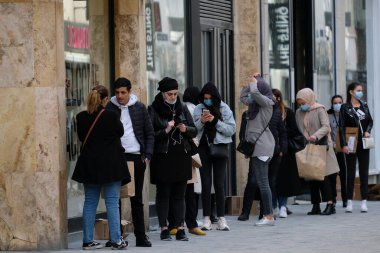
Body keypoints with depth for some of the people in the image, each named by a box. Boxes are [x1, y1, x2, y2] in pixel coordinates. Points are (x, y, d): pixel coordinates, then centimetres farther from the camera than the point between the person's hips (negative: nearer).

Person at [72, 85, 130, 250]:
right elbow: (120, 132, 3)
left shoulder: (81, 117, -3)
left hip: (89, 165, 3)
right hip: (111, 164, -3)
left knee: (90, 202, 9)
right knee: (112, 203, 1)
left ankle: (88, 240, 9)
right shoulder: (111, 116, -14)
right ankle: (116, 240, 1)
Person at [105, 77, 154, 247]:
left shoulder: (140, 108, 8)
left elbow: (149, 133, 10)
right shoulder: (109, 108, 3)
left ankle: (141, 237, 8)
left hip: (136, 158, 1)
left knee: (137, 199, 5)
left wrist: (147, 155, 1)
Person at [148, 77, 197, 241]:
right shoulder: (153, 110, -3)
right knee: (163, 194, 2)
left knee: (180, 194, 4)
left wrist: (185, 129, -9)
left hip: (182, 157, 3)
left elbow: (194, 131, 11)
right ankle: (164, 229, 7)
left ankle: (180, 228, 6)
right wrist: (165, 131, -19)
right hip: (162, 158, -3)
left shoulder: (182, 108, 9)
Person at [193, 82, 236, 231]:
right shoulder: (198, 109, 4)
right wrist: (201, 121, -17)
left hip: (219, 147, -1)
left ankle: (221, 219, 4)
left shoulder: (224, 109, 1)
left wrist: (216, 121, -14)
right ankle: (206, 219, 5)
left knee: (220, 184, 0)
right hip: (203, 148, 1)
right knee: (206, 184, 2)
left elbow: (232, 129, -4)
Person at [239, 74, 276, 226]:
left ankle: (269, 216, -7)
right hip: (255, 146, 10)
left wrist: (254, 82, -6)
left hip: (262, 146, -10)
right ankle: (266, 214, 12)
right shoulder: (255, 103, 15)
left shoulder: (266, 102, -9)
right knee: (254, 181, 10)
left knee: (262, 182, -10)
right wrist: (250, 83, 20)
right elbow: (243, 97, 32)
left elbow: (254, 92, -26)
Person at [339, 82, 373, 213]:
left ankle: (364, 201, 5)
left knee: (364, 171, 3)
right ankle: (349, 201, 4)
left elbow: (370, 121, 16)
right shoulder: (345, 107, -3)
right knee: (351, 171, 0)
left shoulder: (364, 105, 11)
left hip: (363, 143, 4)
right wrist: (344, 144, -14)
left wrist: (367, 131, -5)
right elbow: (342, 127, -7)